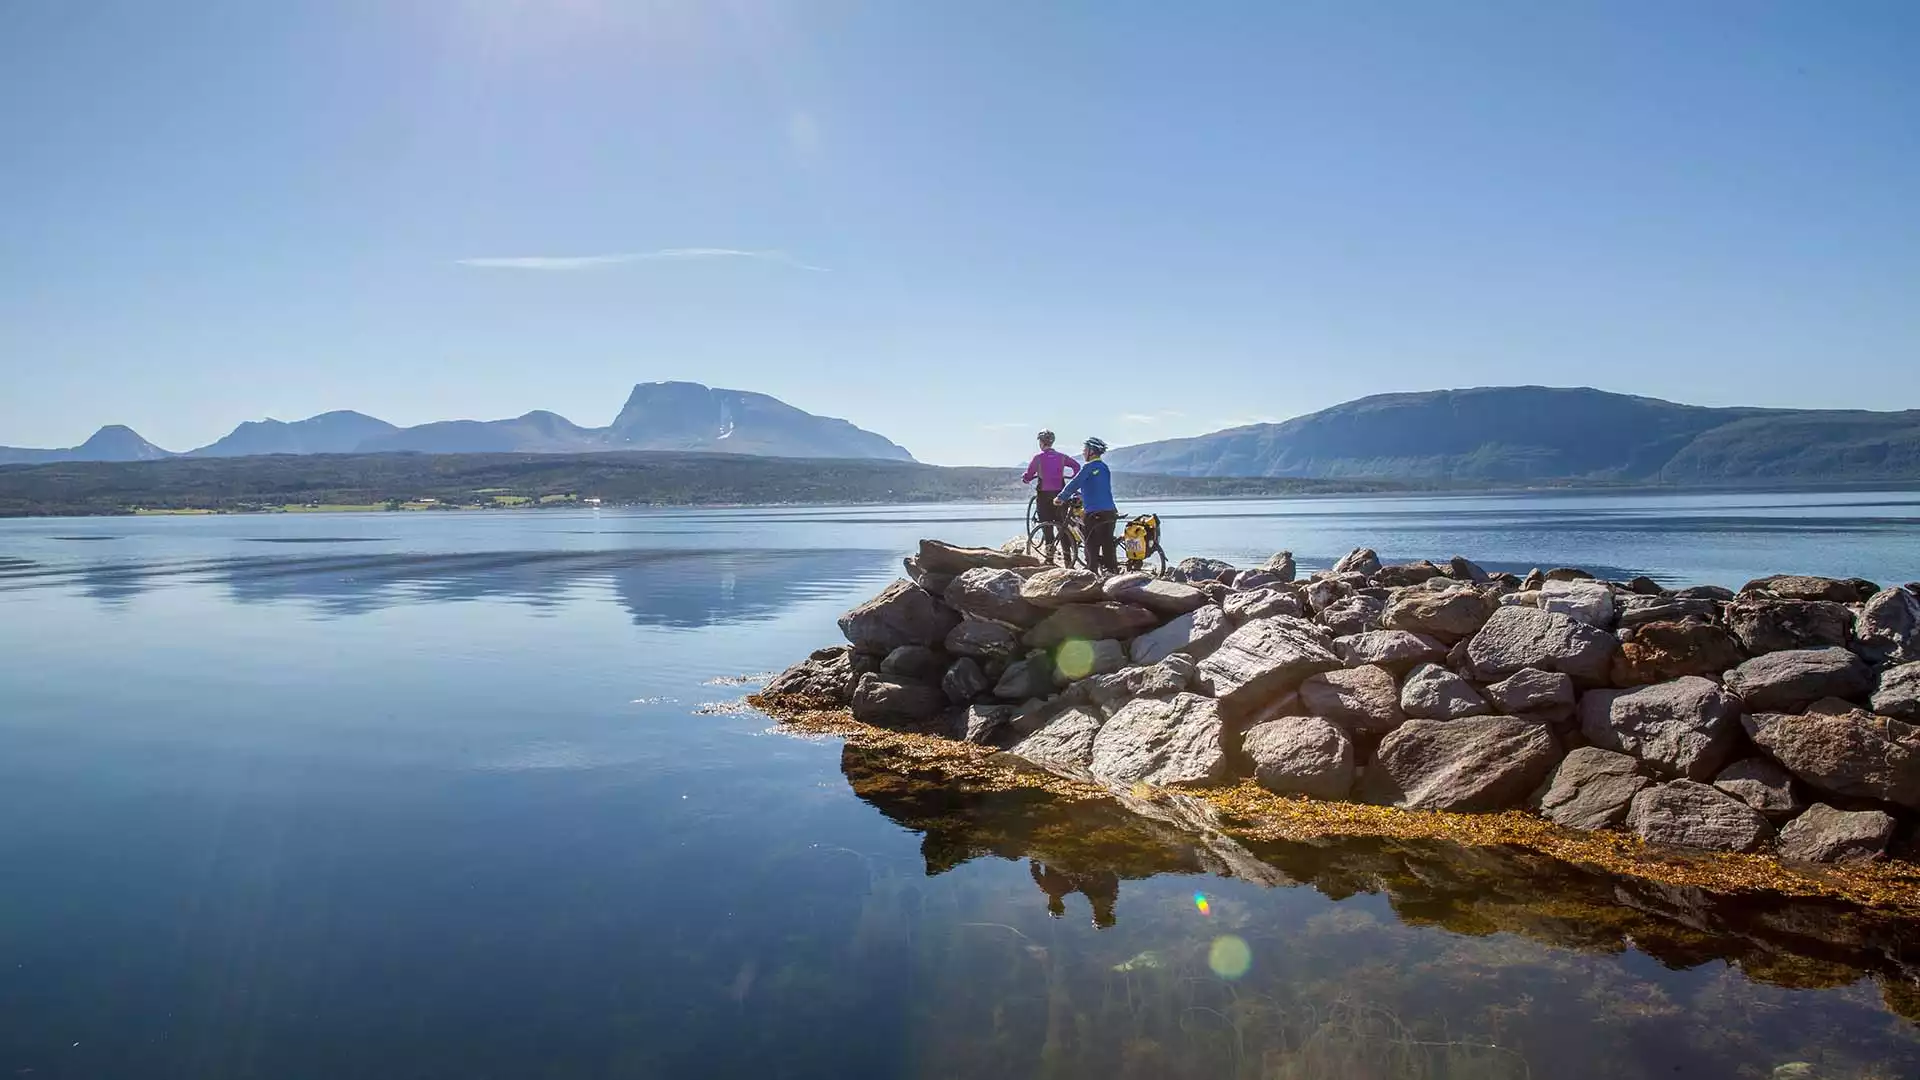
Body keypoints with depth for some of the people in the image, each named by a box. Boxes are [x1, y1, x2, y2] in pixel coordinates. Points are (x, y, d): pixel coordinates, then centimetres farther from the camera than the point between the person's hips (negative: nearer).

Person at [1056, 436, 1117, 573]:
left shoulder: (1089, 467, -8)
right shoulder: (1105, 467, 16)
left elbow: (1074, 484, -10)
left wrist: (1061, 498, 2)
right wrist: (1082, 495, 35)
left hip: (1095, 512, -7)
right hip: (1110, 511, 8)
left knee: (1092, 545, -3)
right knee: (1108, 543, 10)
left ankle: (1092, 571, -5)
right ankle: (1113, 570, 11)